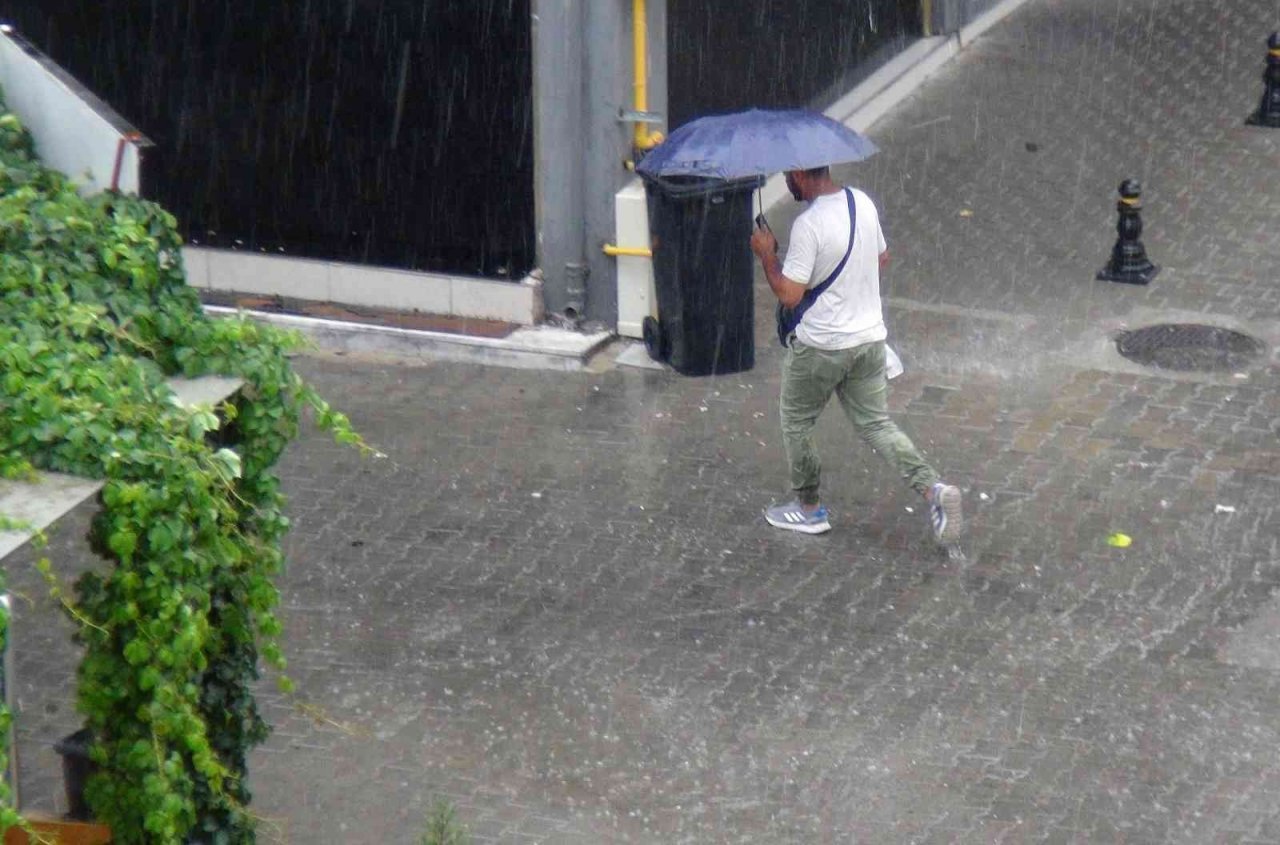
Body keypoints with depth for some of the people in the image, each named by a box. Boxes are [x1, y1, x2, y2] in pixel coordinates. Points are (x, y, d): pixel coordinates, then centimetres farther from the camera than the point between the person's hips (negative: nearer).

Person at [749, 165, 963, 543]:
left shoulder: (808, 225, -22)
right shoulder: (862, 202, 1)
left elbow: (789, 294, -21)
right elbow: (882, 257, 16)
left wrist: (767, 255, -7)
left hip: (821, 346, -7)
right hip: (870, 338, 7)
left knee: (796, 423, 15)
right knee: (876, 424, 13)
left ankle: (808, 508, 25)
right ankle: (932, 488, -6)